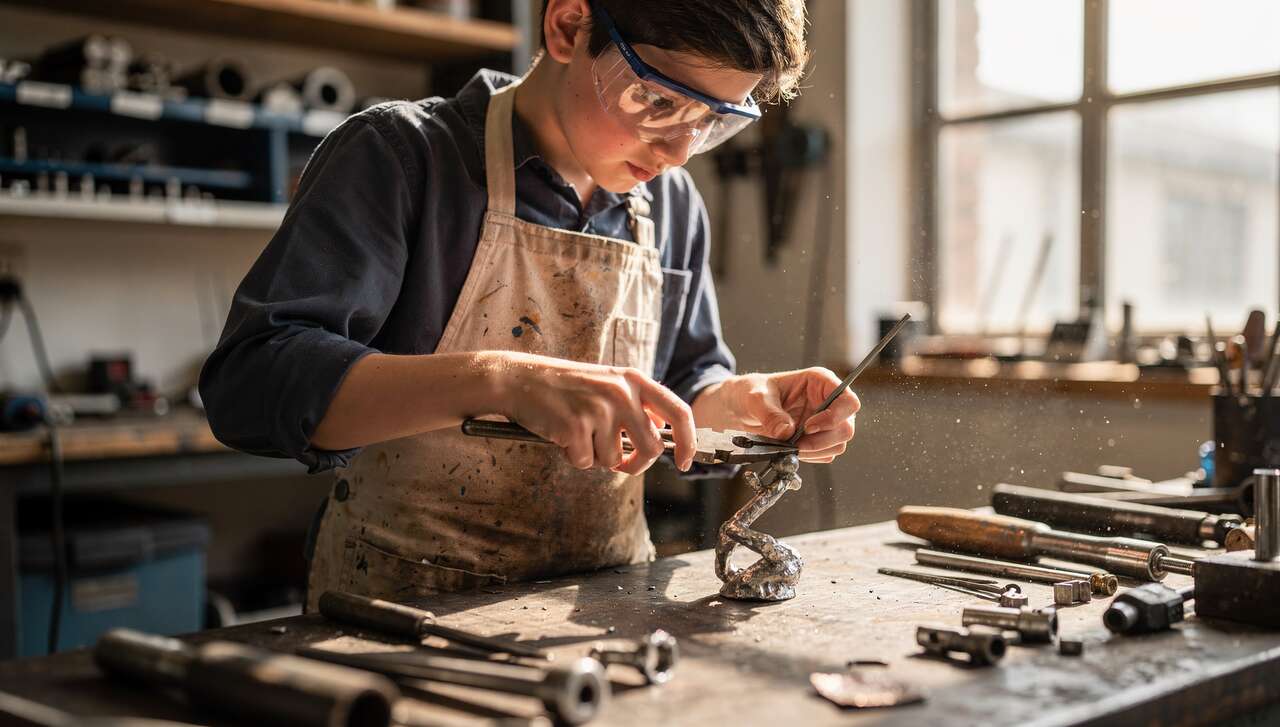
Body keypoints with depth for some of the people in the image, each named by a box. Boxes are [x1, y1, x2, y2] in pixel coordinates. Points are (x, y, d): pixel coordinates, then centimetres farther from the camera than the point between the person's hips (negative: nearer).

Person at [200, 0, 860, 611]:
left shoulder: (673, 202, 8)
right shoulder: (400, 154, -10)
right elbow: (248, 383, -21)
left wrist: (740, 402, -3)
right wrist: (502, 381, -33)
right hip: (401, 609, -4)